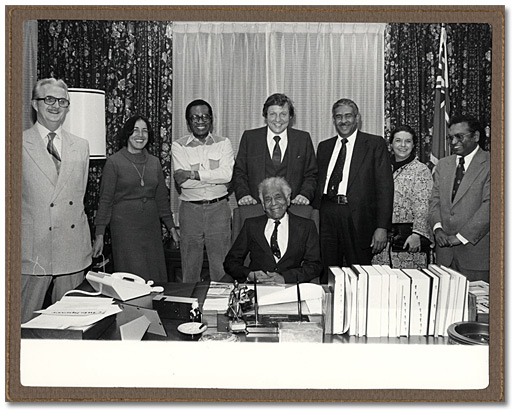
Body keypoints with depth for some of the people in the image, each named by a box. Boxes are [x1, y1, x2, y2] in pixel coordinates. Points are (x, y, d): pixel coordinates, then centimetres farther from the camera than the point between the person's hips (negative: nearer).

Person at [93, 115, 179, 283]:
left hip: (151, 225, 4)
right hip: (124, 226, -4)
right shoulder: (114, 162, -4)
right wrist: (99, 234, -7)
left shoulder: (154, 162, 9)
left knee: (156, 278, 6)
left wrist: (171, 227, 14)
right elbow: (105, 199, -4)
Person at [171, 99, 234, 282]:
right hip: (190, 209, 0)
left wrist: (193, 174, -15)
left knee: (221, 265, 6)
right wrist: (215, 176, -11)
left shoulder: (223, 143, 5)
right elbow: (182, 181, -11)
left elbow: (228, 174, -12)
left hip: (219, 208, 0)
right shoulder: (178, 146, 2)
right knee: (190, 265, 9)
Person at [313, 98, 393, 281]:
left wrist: (382, 226, -10)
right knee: (326, 277, 7)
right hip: (326, 216, 4)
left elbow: (384, 186, -2)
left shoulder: (375, 144, 4)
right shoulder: (324, 146, 18)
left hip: (358, 219, -3)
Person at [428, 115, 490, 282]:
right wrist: (437, 227, -6)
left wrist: (462, 236, -14)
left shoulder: (489, 164, -5)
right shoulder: (443, 165, 14)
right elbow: (435, 199, 11)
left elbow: (489, 205, -12)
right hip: (445, 250, 5)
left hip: (476, 249, -4)